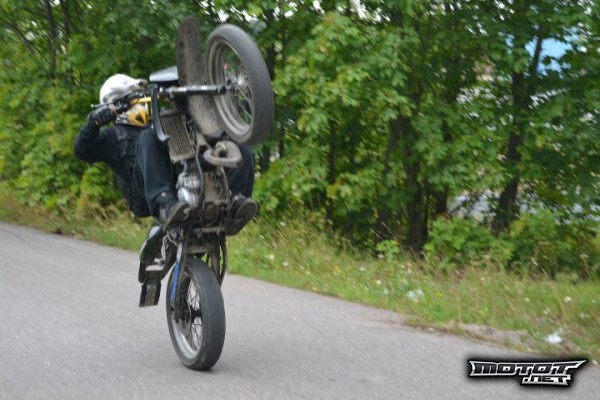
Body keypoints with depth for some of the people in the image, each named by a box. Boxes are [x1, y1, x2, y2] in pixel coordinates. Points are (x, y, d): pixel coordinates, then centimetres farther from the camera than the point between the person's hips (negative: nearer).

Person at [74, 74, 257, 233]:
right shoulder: (113, 135, 25)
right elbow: (82, 150, 8)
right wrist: (93, 122, -9)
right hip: (146, 193, -4)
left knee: (244, 152, -8)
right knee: (147, 138, -35)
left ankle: (233, 201, -35)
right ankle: (164, 203, -55)